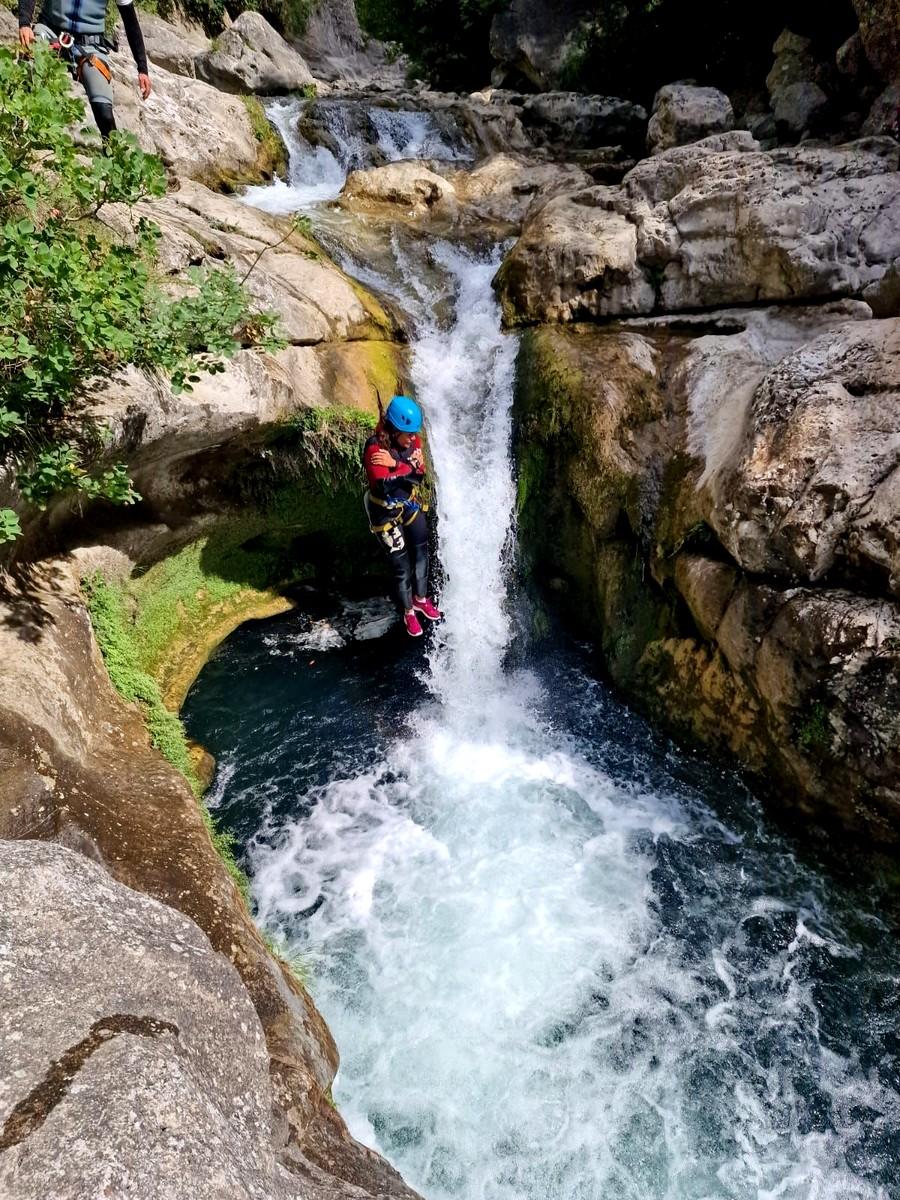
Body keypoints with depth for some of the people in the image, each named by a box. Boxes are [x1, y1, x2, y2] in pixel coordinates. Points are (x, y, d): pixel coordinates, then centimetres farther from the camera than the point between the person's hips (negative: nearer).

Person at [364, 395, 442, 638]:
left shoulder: (413, 441, -8)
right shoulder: (375, 447, -27)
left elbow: (421, 474, -13)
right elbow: (383, 485, -36)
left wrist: (396, 465, -29)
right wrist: (408, 470, -25)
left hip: (411, 506, 6)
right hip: (386, 512, -6)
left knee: (421, 555, 18)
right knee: (402, 566, 4)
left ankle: (421, 600, 42)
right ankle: (408, 613, 26)